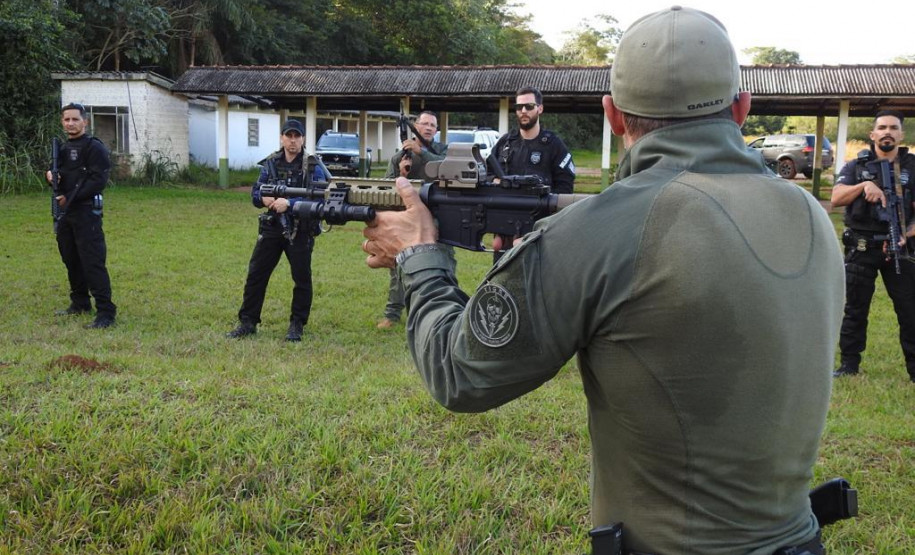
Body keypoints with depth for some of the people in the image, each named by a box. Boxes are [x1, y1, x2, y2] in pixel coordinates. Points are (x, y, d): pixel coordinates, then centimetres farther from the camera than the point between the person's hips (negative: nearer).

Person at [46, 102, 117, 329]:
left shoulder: (94, 147, -9)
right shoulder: (63, 148, 17)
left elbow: (98, 180, -17)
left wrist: (70, 198, -18)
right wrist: (51, 177, 0)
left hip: (86, 211, -9)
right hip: (65, 211, 9)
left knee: (93, 262, -12)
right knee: (71, 259, 16)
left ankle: (106, 313, -11)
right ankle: (80, 303, 30)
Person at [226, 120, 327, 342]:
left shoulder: (313, 167, -4)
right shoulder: (271, 163, 8)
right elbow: (255, 193, 10)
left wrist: (289, 203, -23)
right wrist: (264, 199, -13)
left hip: (300, 231, -3)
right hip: (272, 228, 4)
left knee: (302, 278, 4)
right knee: (256, 274, 3)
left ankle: (297, 325, 17)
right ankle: (248, 322, 13)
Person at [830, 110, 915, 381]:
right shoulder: (856, 167, 6)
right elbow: (836, 198, -8)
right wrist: (864, 184, -23)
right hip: (861, 249, 0)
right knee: (855, 309, 8)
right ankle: (849, 364, 17)